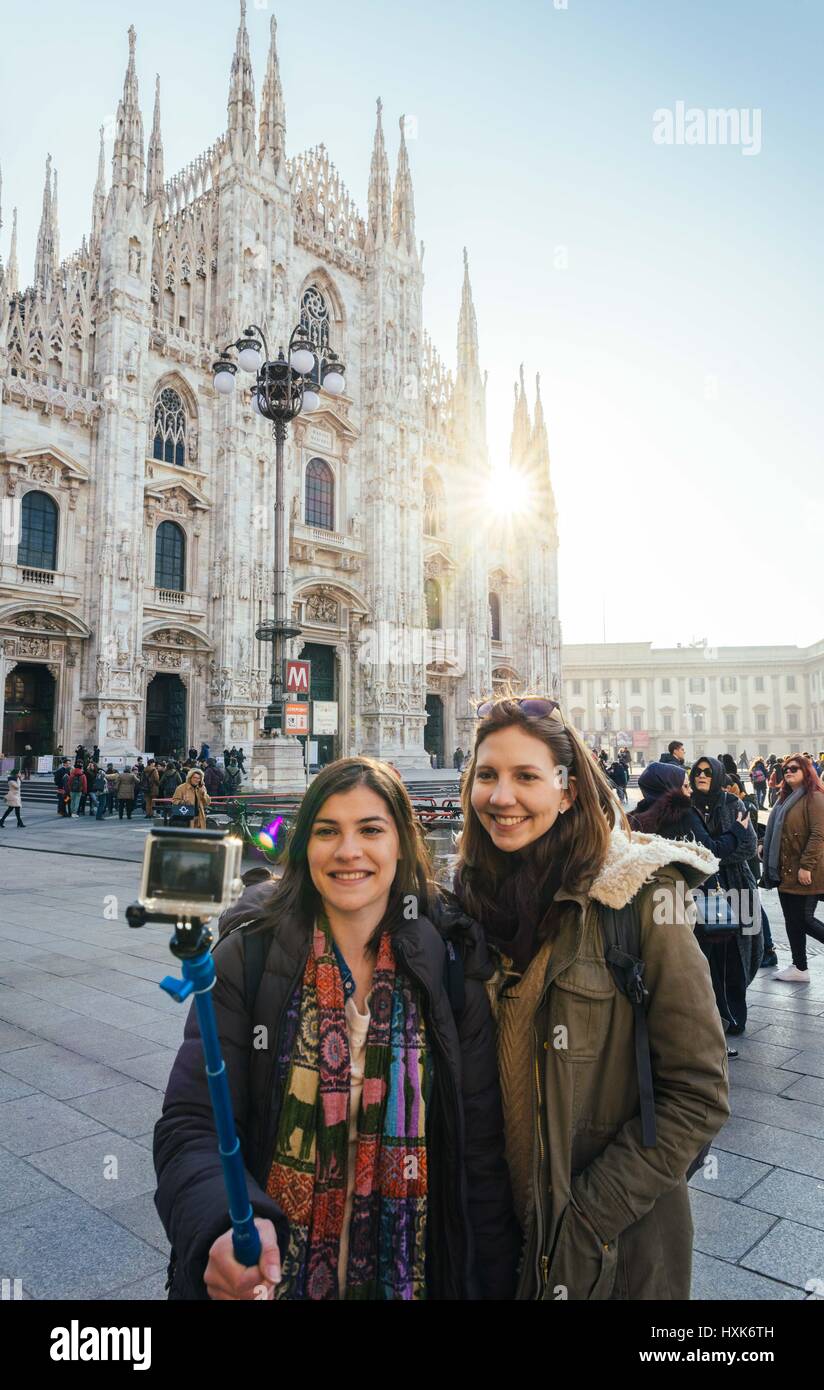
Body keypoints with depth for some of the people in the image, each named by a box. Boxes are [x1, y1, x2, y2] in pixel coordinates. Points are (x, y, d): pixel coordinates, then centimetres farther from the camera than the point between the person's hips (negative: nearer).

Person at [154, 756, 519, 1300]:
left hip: (411, 1272, 1)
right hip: (272, 1274, -1)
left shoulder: (451, 964, -11)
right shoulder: (248, 958, -15)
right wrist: (226, 1227, -36)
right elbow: (189, 1129, -19)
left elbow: (480, 1151, -6)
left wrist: (491, 1284, -4)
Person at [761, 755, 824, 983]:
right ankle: (799, 968, 20)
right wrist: (765, 846, 5)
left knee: (803, 919, -4)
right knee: (792, 920, 11)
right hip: (785, 870, 8)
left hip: (804, 874, -8)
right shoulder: (785, 798, 15)